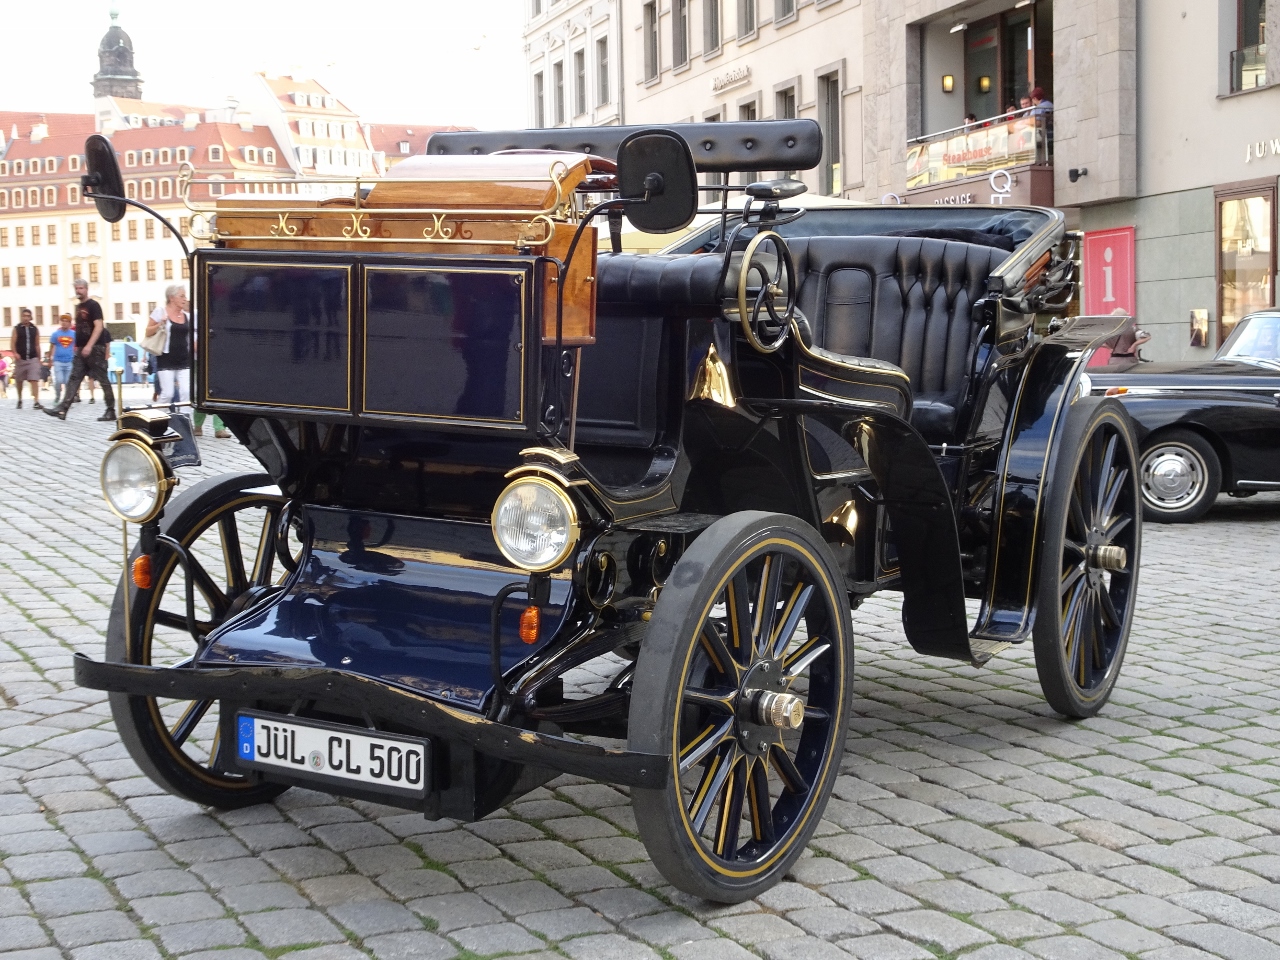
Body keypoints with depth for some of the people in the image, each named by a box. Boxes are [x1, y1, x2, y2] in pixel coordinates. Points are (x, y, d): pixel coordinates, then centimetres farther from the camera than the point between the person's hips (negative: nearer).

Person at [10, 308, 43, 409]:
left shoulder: (35, 329, 8)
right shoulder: (17, 329, 1)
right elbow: (12, 343, -6)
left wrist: (39, 359, 14)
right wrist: (15, 353, -23)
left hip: (33, 359, 0)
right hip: (21, 359, 0)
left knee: (34, 380, -13)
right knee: (19, 381, 12)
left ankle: (36, 402, -20)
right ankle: (19, 400, 31)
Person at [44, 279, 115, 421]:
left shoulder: (93, 305, -8)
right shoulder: (78, 307, 17)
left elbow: (99, 326, -17)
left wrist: (89, 345, -25)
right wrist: (77, 345, 19)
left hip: (95, 348, -8)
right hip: (82, 350, 8)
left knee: (103, 379, -4)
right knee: (74, 378, 1)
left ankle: (111, 411, 1)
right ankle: (62, 409, -5)